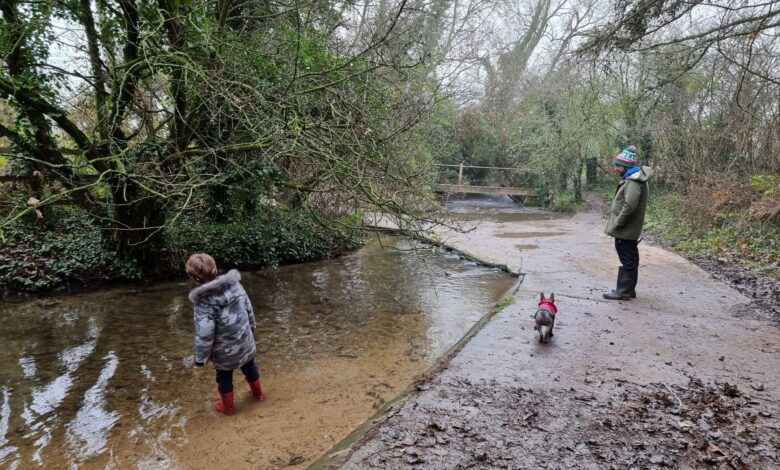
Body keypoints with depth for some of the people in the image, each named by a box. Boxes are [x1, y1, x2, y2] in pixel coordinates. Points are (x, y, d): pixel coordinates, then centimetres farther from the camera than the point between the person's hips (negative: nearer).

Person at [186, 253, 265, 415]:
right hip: (245, 341, 5)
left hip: (225, 350, -5)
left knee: (224, 378, 21)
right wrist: (251, 327, 19)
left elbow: (204, 333, -25)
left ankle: (227, 407, 42)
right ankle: (258, 393, 52)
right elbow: (248, 308, 1)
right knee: (249, 366, 30)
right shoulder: (235, 284, -12)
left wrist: (201, 357, -10)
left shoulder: (204, 301, -28)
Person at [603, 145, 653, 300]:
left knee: (627, 260, -3)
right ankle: (628, 288, 27)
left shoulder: (633, 182, -19)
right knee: (630, 259, 16)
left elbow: (629, 206, -28)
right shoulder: (632, 178, 13)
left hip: (625, 230, -10)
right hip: (629, 229, 10)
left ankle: (624, 290, 4)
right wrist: (616, 223, 14)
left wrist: (617, 224, -19)